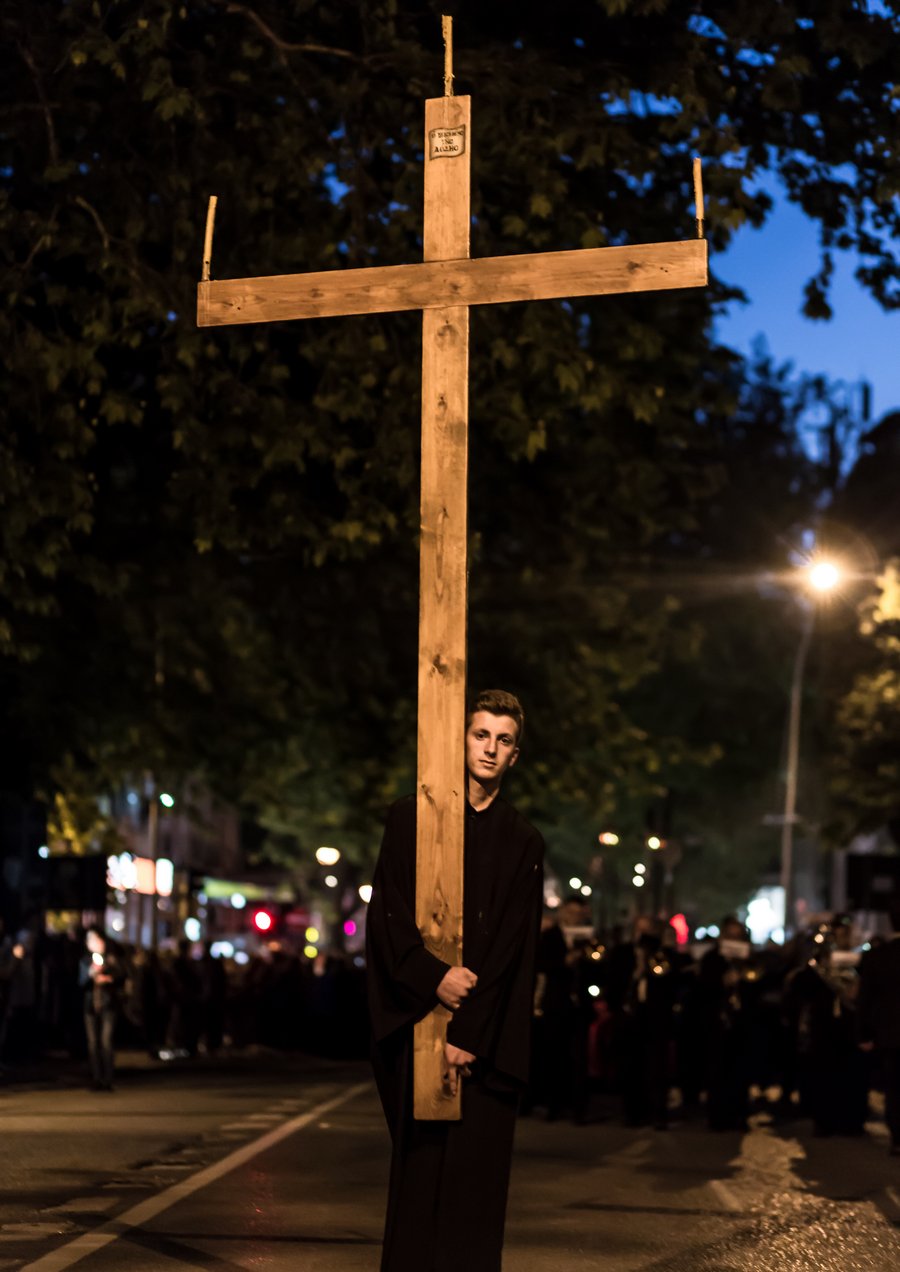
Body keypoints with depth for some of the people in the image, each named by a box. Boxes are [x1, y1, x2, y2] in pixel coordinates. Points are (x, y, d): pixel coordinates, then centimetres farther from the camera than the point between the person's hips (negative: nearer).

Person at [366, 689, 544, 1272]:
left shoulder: (523, 842, 7)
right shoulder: (412, 818, 7)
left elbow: (515, 946, -1)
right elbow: (387, 914, 0)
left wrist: (469, 1035, -12)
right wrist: (434, 980, -15)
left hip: (489, 1035, 1)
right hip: (417, 1020, 0)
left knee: (477, 1173, -2)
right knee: (419, 1167, 0)